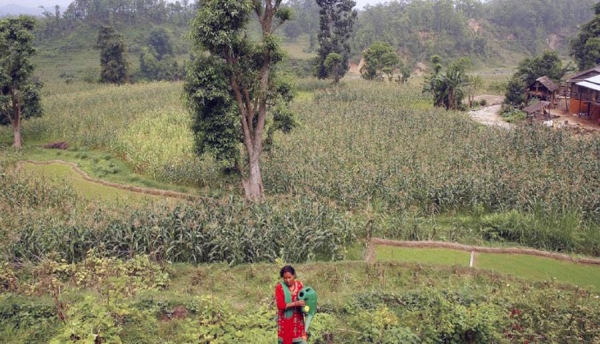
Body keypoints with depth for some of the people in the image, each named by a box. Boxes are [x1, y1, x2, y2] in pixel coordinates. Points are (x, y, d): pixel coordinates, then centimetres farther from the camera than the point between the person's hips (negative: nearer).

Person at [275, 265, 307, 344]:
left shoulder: (299, 284, -4)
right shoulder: (279, 287, -14)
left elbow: (303, 298, 7)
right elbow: (280, 305, -19)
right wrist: (296, 303, -29)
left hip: (297, 319, 2)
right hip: (285, 320, -2)